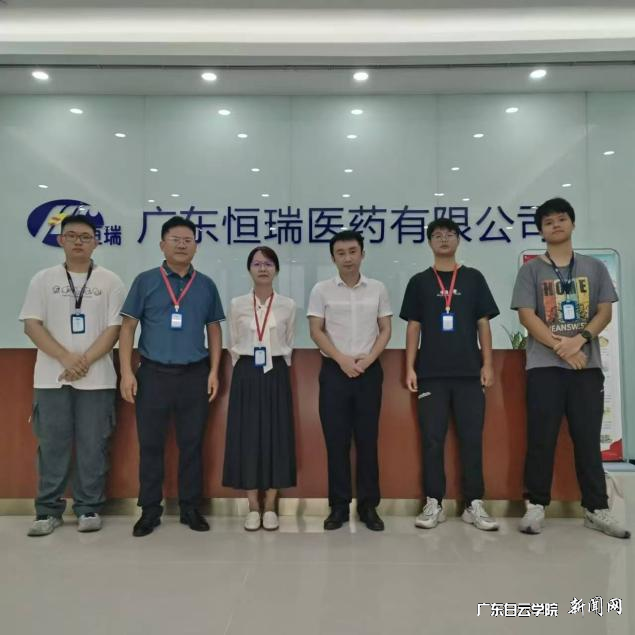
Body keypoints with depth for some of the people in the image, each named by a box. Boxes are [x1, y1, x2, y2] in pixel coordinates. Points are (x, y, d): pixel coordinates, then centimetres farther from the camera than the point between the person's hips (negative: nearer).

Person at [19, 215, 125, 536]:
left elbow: (114, 329, -2)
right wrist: (67, 358, -13)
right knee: (51, 445, 8)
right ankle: (48, 510, 20)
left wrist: (84, 362, -13)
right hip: (51, 377, 1)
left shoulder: (110, 281, 3)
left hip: (97, 379, -1)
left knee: (93, 447, 4)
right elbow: (32, 325, 0)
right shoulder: (43, 279, 7)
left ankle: (89, 509, 17)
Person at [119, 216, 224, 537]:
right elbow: (128, 327, 0)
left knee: (191, 444, 9)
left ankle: (190, 508, 23)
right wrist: (126, 372, -8)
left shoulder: (206, 285, 7)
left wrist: (214, 371, 2)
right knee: (150, 444, 7)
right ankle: (150, 510, 21)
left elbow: (214, 330, 10)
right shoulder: (145, 281, 1)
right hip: (153, 374, -1)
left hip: (195, 375, 1)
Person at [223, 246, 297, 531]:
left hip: (276, 375, 0)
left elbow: (289, 345, 11)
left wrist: (276, 369, 9)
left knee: (276, 436, 2)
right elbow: (232, 346, 10)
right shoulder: (237, 305, 2)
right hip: (245, 375, 0)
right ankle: (253, 507, 15)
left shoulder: (288, 305, 2)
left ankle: (270, 507, 15)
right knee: (247, 436, 2)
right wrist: (245, 371, 8)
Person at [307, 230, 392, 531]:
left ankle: (368, 506, 17)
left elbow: (385, 329, 6)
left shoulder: (377, 289, 6)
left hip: (370, 370, 1)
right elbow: (316, 331, -1)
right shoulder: (322, 290, 2)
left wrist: (368, 359, -9)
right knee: (336, 440, 3)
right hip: (334, 370, -1)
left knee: (367, 440, 5)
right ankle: (339, 506, 14)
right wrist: (342, 359, -11)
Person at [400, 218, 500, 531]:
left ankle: (474, 504, 13)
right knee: (432, 439, 3)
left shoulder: (474, 278, 10)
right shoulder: (419, 281, 8)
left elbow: (483, 324, 8)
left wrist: (487, 363, 0)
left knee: (472, 438, 3)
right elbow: (413, 326, 7)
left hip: (469, 371, 1)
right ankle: (434, 503, 12)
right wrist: (410, 368, 0)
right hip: (431, 372, 0)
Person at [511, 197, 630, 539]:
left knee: (589, 439, 7)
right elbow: (526, 316, -5)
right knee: (541, 439, 0)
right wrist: (561, 347, -14)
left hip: (588, 365, 2)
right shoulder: (531, 270, 5)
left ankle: (596, 509, 16)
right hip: (544, 366, -2)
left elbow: (604, 312, 5)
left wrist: (580, 340, -13)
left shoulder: (594, 268, 13)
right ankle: (535, 506, 10)